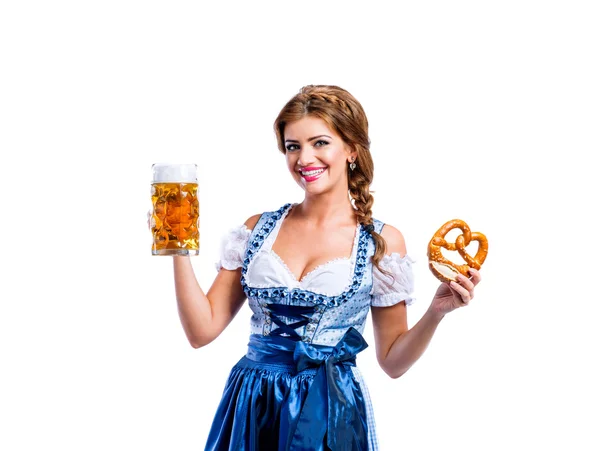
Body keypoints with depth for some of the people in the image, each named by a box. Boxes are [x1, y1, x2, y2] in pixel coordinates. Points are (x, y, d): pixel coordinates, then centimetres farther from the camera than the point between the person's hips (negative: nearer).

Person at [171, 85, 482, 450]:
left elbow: (393, 361, 0)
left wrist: (436, 311, -15)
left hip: (331, 415, -2)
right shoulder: (258, 229, 3)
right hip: (250, 408, 3)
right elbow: (202, 330, 1)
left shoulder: (381, 241, -3)